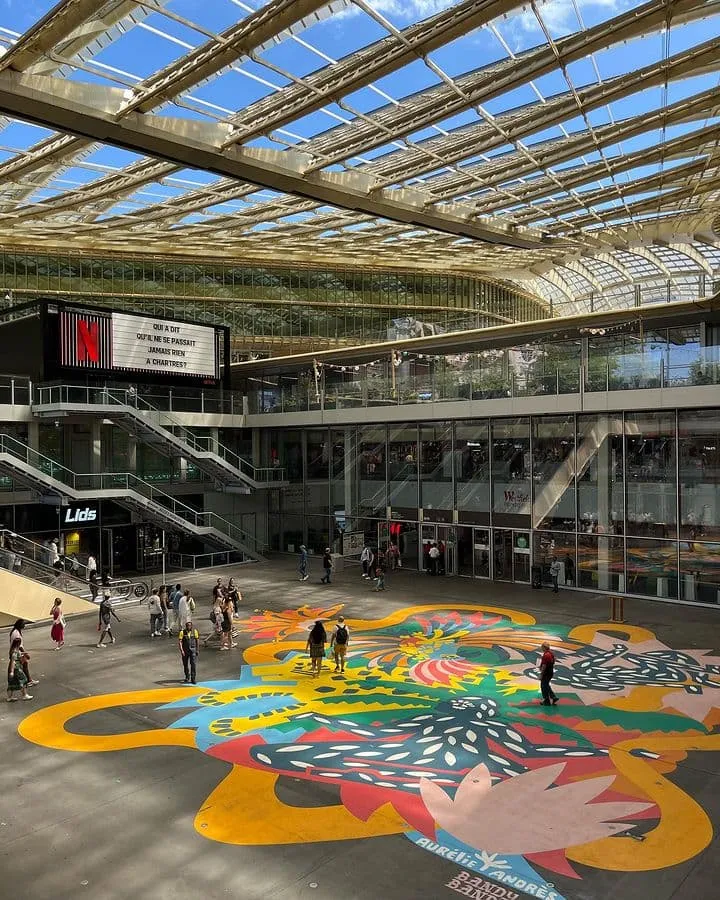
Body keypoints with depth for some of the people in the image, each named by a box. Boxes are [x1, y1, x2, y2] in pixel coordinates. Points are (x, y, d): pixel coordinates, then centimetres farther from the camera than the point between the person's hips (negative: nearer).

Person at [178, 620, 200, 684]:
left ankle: (193, 679, -7)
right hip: (185, 650, 0)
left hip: (193, 649, 0)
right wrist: (181, 650, -21)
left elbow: (197, 640, 5)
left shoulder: (194, 631, -2)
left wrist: (198, 650, 4)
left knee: (193, 663, -10)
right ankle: (187, 678, 29)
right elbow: (180, 641, -11)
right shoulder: (182, 632, -7)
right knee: (186, 665, 10)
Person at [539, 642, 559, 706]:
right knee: (546, 686, 22)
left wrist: (541, 675, -17)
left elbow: (544, 666, -24)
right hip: (551, 672, 9)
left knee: (544, 687, 5)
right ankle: (554, 697, 17)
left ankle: (546, 701, 13)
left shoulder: (546, 655, -24)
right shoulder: (552, 653, 6)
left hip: (546, 673, -9)